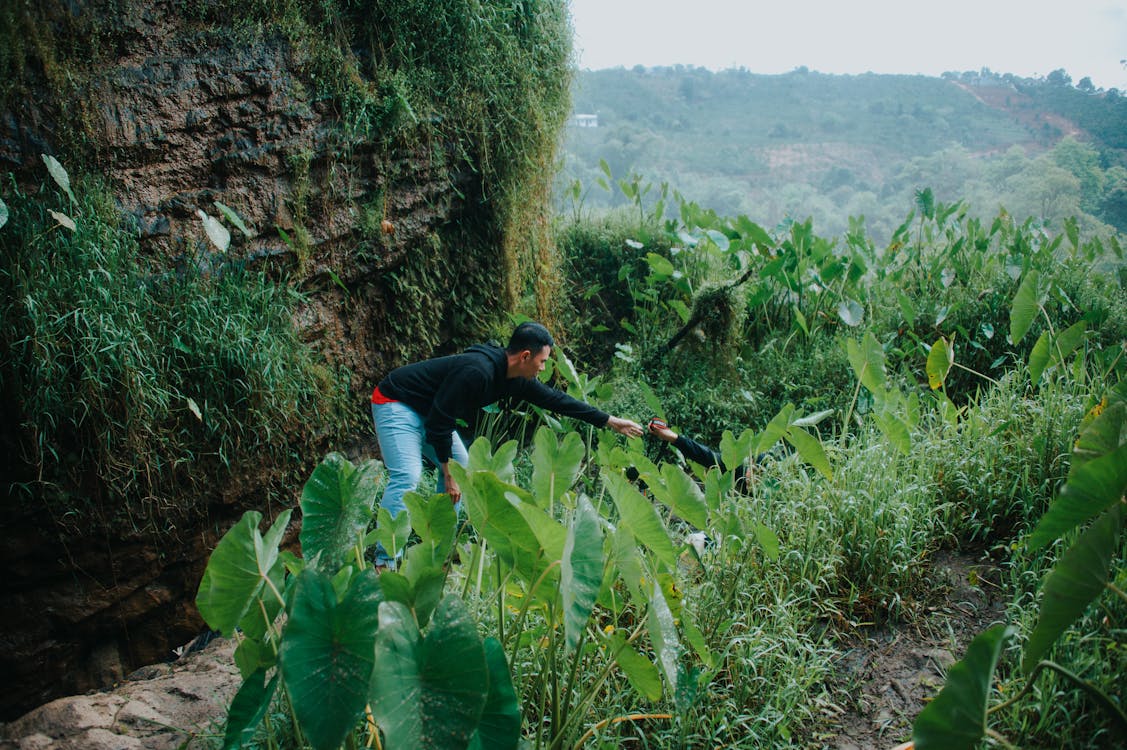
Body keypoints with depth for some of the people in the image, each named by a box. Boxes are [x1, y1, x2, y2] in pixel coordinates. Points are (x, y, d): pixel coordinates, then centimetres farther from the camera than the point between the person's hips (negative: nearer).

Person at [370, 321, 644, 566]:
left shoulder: (514, 378, -4)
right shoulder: (477, 371, -32)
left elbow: (554, 399, 6)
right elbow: (440, 421, -29)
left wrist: (610, 421, 10)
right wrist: (448, 473, -19)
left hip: (426, 411, 10)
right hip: (395, 404, -10)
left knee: (461, 466, 11)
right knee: (406, 475, -23)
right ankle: (384, 561, -19)